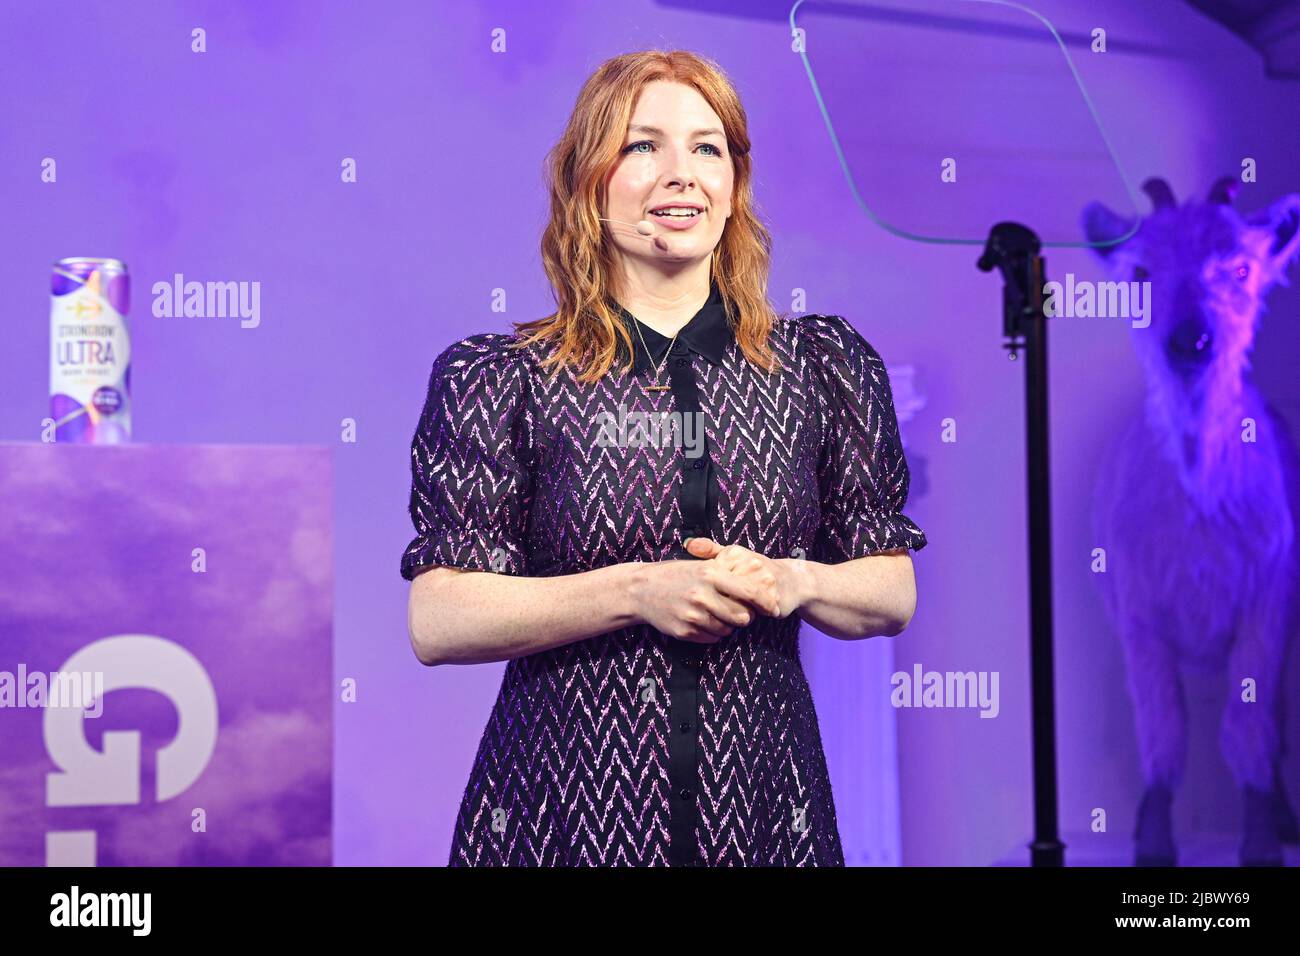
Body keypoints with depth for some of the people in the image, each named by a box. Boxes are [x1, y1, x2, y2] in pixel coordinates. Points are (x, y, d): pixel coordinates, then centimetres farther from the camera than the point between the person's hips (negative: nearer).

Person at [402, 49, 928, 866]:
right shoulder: (505, 379, -2)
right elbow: (437, 623, -9)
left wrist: (795, 583, -11)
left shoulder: (821, 365, 6)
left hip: (760, 809, 2)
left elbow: (893, 594, 10)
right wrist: (636, 591, -19)